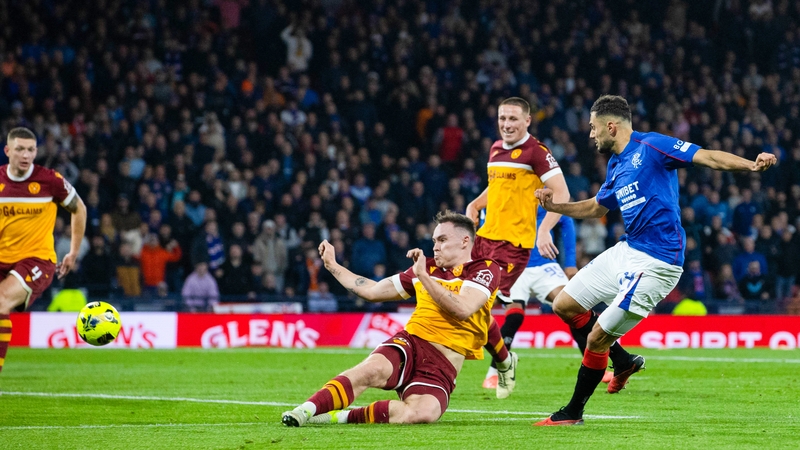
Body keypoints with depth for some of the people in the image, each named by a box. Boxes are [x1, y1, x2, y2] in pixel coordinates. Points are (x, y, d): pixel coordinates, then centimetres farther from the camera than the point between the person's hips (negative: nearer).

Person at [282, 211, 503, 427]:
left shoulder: (485, 270, 3)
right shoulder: (427, 267, 20)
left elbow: (463, 309, -17)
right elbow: (371, 290, 28)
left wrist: (423, 276, -19)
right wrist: (332, 265, 30)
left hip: (441, 365, -3)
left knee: (423, 413, -35)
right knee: (373, 369, -34)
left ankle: (339, 417, -23)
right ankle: (305, 411, -39)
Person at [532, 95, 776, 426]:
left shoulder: (651, 147, -12)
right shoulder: (616, 165, 15)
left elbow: (708, 157, -20)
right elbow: (596, 207, 32)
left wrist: (752, 165, -35)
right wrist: (554, 207, 19)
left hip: (655, 261, -10)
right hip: (626, 250, 10)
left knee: (598, 337, -7)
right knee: (564, 306, 13)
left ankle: (573, 413, 9)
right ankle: (623, 362, 28)